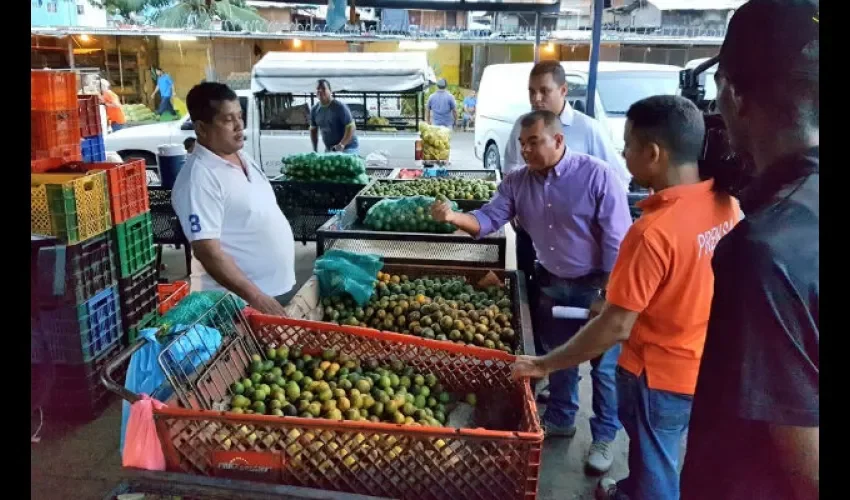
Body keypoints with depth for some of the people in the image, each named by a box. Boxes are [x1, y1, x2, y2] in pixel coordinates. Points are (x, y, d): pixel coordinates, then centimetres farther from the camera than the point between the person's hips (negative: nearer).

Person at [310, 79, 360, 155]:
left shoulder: (340, 106, -14)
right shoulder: (314, 110, 4)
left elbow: (351, 127, -18)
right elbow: (313, 130, 16)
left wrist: (342, 144, -30)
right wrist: (315, 150, 8)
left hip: (347, 148, -5)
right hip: (329, 149, 6)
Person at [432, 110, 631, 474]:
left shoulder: (595, 174, -19)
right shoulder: (517, 182, -4)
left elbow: (616, 239, -18)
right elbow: (489, 219, -9)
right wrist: (454, 217, -29)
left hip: (597, 286, -5)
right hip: (552, 283, 5)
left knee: (604, 365, 8)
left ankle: (604, 436, 27)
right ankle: (559, 419, 42)